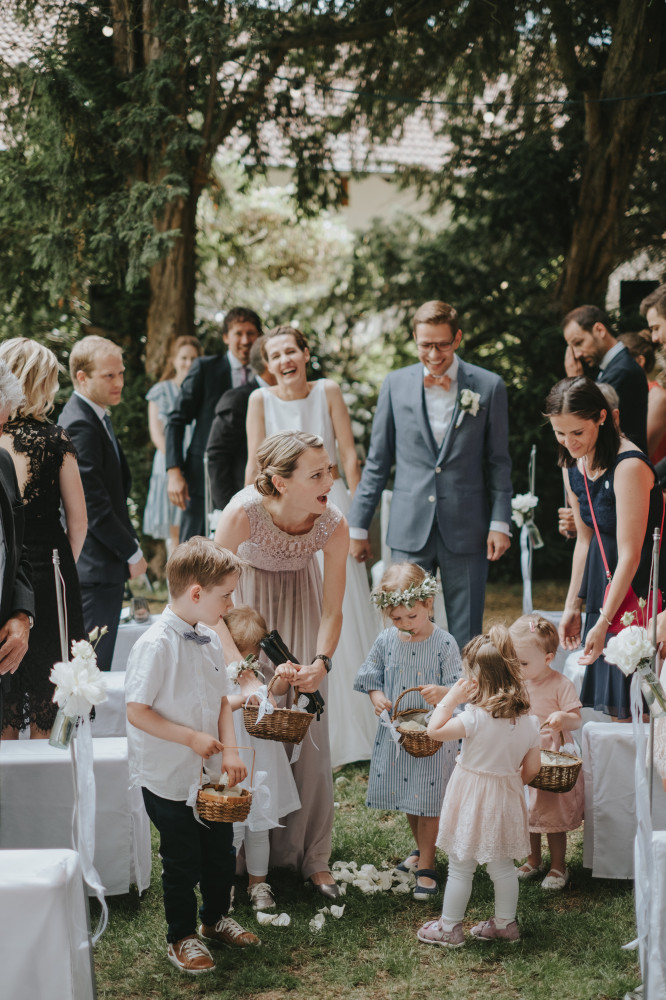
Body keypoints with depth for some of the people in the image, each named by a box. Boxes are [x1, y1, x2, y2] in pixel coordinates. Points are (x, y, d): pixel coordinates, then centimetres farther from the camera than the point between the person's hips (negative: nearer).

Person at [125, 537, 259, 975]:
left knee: (221, 852, 19)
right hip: (169, 778, -7)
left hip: (210, 775, 7)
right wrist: (192, 738, -22)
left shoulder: (209, 639, 2)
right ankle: (181, 938, 27)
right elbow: (137, 712, -22)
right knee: (182, 861, 7)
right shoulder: (157, 644, -23)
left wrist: (230, 750, -3)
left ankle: (216, 919, 41)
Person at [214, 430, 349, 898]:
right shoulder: (243, 512, -36)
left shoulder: (333, 525, -28)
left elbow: (332, 610, -16)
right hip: (248, 600, -2)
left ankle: (312, 857, 14)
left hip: (299, 604, 2)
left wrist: (321, 662, -33)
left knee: (307, 727, -1)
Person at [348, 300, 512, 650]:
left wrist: (500, 523, -3)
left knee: (465, 639, 4)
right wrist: (358, 525, 8)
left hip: (465, 530, -1)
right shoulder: (395, 384, 6)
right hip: (410, 530, 1)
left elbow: (498, 462, 5)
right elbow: (377, 462, 9)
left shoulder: (488, 386, 2)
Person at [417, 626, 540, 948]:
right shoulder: (529, 721, -6)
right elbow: (531, 769, 2)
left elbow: (434, 730, -16)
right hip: (505, 800, 6)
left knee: (460, 868, 7)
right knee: (502, 865, 20)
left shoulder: (475, 717, -24)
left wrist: (451, 698, -12)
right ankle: (505, 923, 31)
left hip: (472, 798, -5)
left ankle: (449, 928, 18)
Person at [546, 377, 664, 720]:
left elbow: (630, 554, -22)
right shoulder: (572, 465, 5)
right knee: (612, 707, 10)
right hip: (604, 581, 8)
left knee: (634, 708, -5)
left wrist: (603, 624, -21)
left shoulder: (628, 466, -22)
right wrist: (572, 607, 12)